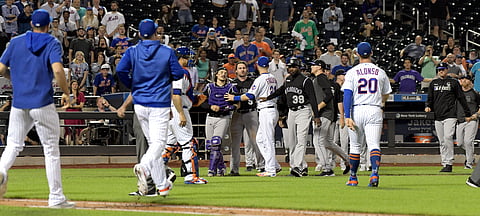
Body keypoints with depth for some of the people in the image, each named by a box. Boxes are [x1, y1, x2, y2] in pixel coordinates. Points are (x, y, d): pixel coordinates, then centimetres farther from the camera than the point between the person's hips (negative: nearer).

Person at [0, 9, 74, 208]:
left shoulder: (16, 42, 9)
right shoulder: (52, 43, -2)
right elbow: (57, 70, -18)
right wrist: (66, 92, -4)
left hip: (18, 104, 3)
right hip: (42, 104, -3)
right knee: (51, 150, 4)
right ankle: (56, 197, 4)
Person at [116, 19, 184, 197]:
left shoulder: (132, 51, 1)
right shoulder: (167, 52, -3)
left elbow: (121, 70, -12)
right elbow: (178, 74, -3)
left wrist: (131, 85, 6)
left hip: (140, 104, 3)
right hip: (160, 103, -3)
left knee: (153, 142, 14)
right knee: (158, 142, -7)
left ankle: (162, 185, 15)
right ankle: (144, 167, -38)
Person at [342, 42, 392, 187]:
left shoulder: (352, 72, -1)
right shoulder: (380, 72, 7)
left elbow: (347, 95, -10)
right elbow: (385, 96, 18)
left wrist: (347, 117, -13)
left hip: (357, 110, -1)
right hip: (375, 110, 1)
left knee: (355, 146, 12)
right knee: (374, 144, -6)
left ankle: (353, 178, 21)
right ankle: (375, 173, -28)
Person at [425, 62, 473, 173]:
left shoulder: (453, 83, 6)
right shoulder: (433, 83, 16)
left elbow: (461, 98, 8)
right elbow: (430, 98, 22)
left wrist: (467, 114, 7)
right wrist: (428, 106, -1)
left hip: (450, 115, -5)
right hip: (437, 117, 5)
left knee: (448, 137, -19)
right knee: (441, 142, 4)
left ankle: (449, 163, -18)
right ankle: (444, 164, 8)